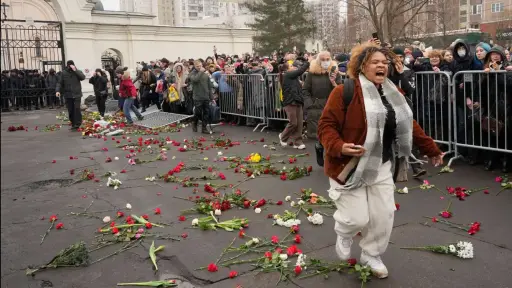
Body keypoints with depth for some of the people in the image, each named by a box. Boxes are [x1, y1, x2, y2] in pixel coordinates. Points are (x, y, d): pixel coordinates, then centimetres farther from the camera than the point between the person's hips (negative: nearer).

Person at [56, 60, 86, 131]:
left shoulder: (78, 72, 5)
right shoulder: (63, 73, 6)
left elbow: (83, 77, -14)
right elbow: (59, 83, 3)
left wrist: (75, 70, -16)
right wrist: (57, 90, -12)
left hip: (77, 94, -2)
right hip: (68, 95, 2)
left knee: (77, 109, -14)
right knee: (70, 110, 6)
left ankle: (77, 124, -9)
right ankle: (73, 124, 17)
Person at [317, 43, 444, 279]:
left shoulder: (393, 94, 8)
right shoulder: (344, 91, -16)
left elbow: (409, 125, 17)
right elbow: (326, 125, -17)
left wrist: (431, 149, 19)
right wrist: (339, 147, -35)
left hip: (381, 165, 6)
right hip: (349, 165, -6)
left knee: (383, 215, 8)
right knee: (358, 218, -4)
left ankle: (371, 255, 34)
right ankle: (343, 234, 34)